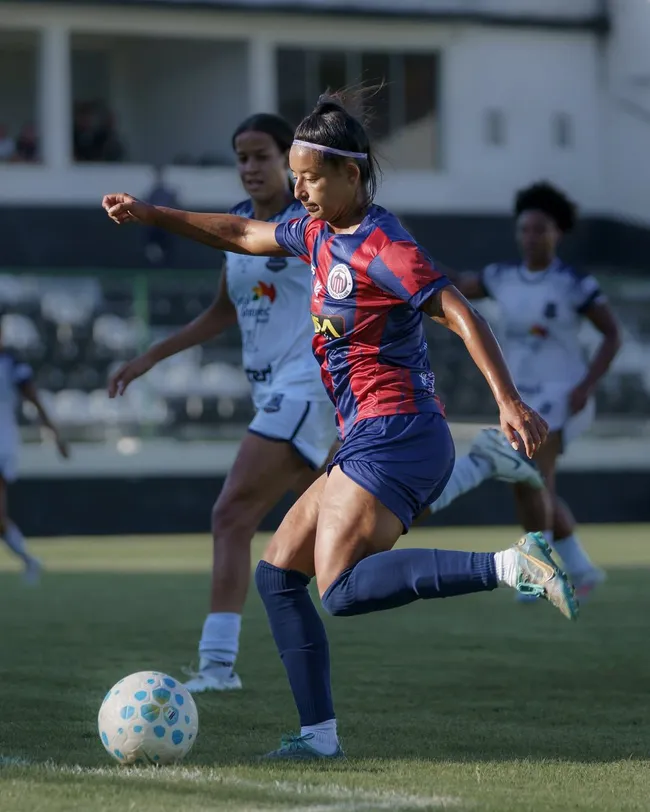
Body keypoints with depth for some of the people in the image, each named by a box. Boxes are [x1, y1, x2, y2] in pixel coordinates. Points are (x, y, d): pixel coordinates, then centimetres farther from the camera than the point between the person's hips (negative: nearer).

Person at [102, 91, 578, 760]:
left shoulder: (381, 248, -13)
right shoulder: (318, 233, 14)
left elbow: (461, 315, -19)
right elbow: (242, 235, 29)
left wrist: (507, 401, -28)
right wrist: (151, 216, 26)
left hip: (394, 435, -9)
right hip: (369, 441, 9)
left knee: (340, 589, -25)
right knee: (277, 573, 10)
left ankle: (507, 566, -29)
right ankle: (319, 735, 9)